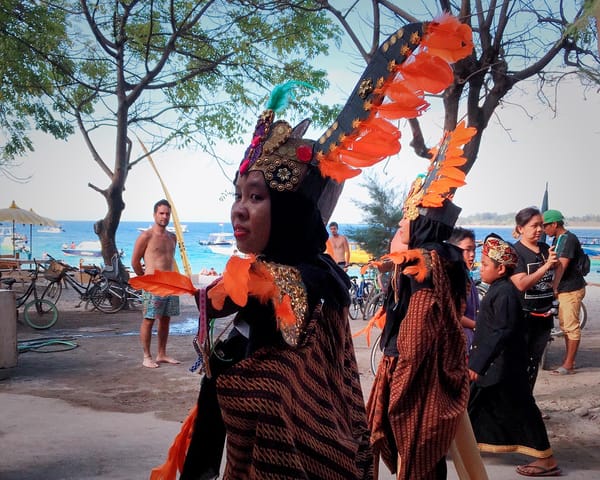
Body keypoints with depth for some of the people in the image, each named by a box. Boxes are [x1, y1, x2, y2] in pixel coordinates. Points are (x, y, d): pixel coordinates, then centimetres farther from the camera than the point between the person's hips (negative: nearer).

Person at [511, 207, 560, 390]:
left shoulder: (546, 249, 7)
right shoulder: (515, 251, -11)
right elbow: (521, 284, -23)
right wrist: (546, 266, -25)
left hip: (544, 315, 6)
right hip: (523, 315, -6)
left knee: (534, 361, 14)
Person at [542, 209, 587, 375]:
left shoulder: (569, 239, -18)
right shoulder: (557, 239, 13)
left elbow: (561, 266, -22)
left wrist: (553, 288, -22)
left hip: (572, 290, -10)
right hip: (563, 289, 10)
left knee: (571, 327, -4)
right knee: (565, 326, 15)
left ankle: (569, 365, 0)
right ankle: (567, 360, 24)